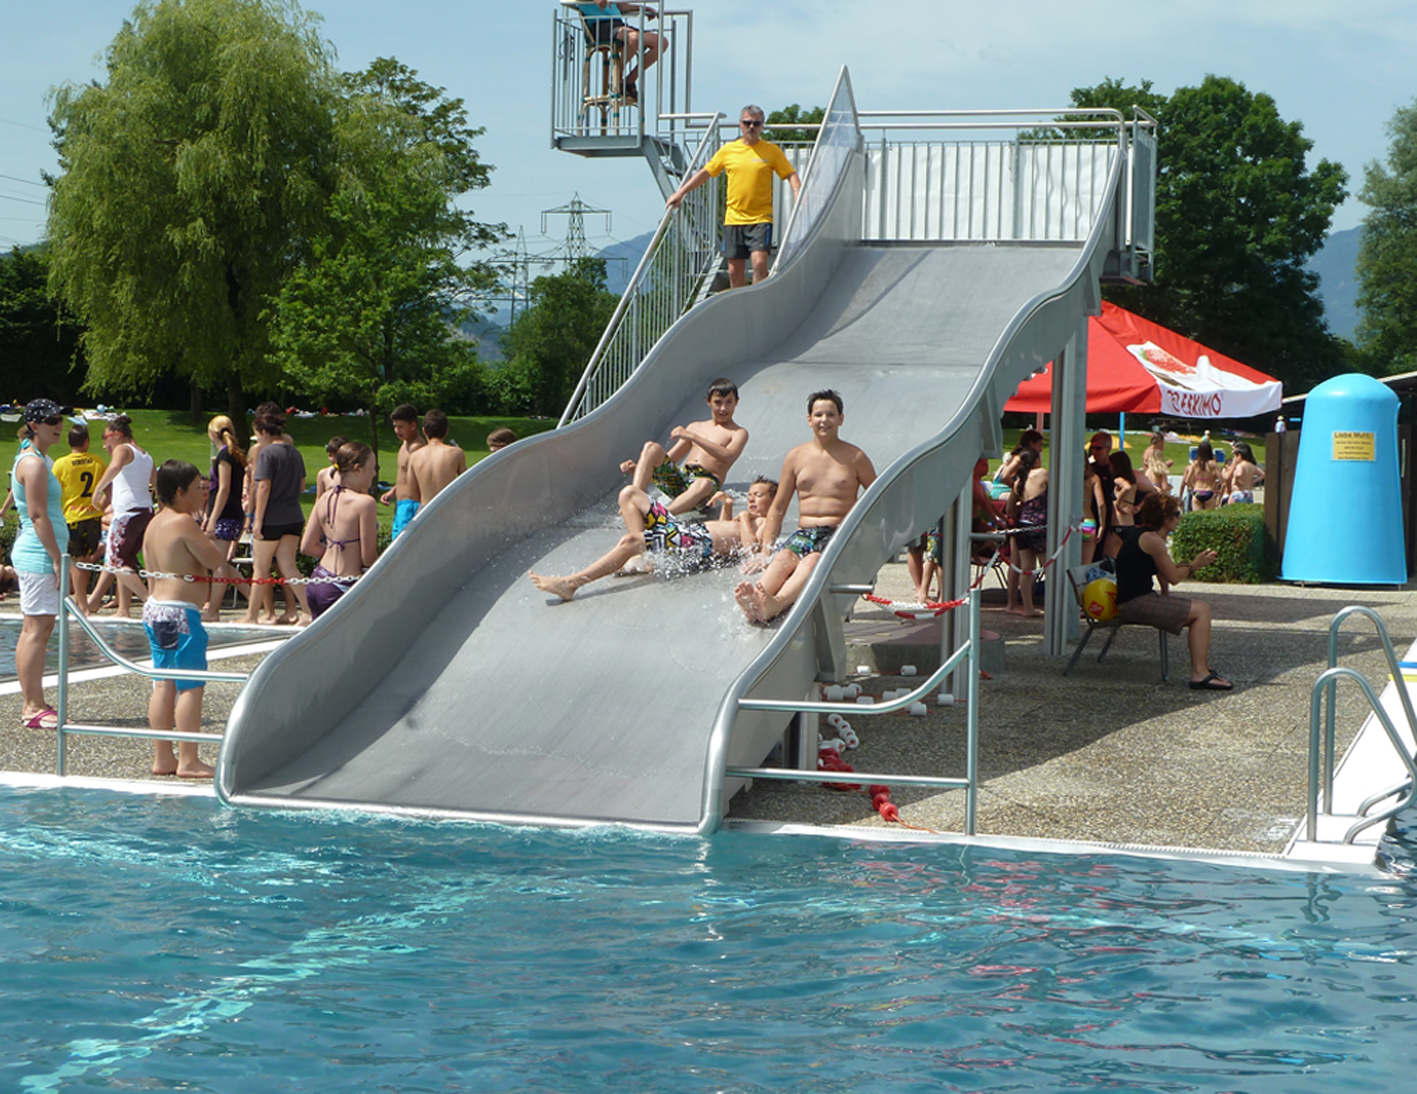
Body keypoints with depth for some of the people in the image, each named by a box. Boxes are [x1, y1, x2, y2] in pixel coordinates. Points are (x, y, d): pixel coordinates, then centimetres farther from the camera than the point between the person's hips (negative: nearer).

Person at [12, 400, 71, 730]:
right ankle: (34, 707, -9)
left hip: (36, 554, 11)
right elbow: (38, 515, -18)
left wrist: (57, 557, 22)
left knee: (34, 629, 11)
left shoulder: (40, 460, 18)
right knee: (38, 628, -10)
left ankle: (31, 705, 15)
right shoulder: (34, 463, -13)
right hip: (39, 555, -11)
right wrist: (56, 558, -20)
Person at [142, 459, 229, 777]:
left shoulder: (155, 524, 14)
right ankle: (188, 760, -5)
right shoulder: (184, 523, -14)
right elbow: (216, 560, -12)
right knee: (191, 686, -5)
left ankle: (162, 757, 14)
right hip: (181, 611, -10)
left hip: (154, 607, 10)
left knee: (164, 684, 11)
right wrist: (208, 537, 2)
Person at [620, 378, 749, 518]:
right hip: (679, 479, 5)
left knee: (704, 484, -42)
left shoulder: (739, 433, 11)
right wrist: (638, 467, 8)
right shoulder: (695, 427, 26)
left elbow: (727, 456, -12)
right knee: (651, 447, -17)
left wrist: (692, 437, -15)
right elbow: (666, 459, 25)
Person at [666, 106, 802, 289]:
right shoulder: (728, 150, 9)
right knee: (734, 268, 5)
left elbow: (790, 174, 4)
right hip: (734, 218, 3)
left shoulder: (771, 150, 3)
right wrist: (680, 193, 15)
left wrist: (797, 192, -16)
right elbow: (705, 173, 17)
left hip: (760, 219, -3)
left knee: (759, 262, -18)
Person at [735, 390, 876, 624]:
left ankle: (775, 604, -65)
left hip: (839, 534, -3)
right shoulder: (796, 457, 15)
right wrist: (765, 550, 8)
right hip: (803, 533, 3)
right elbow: (778, 507, 18)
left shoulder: (855, 457, 8)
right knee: (784, 558, -33)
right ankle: (753, 605, -63)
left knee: (813, 561, -36)